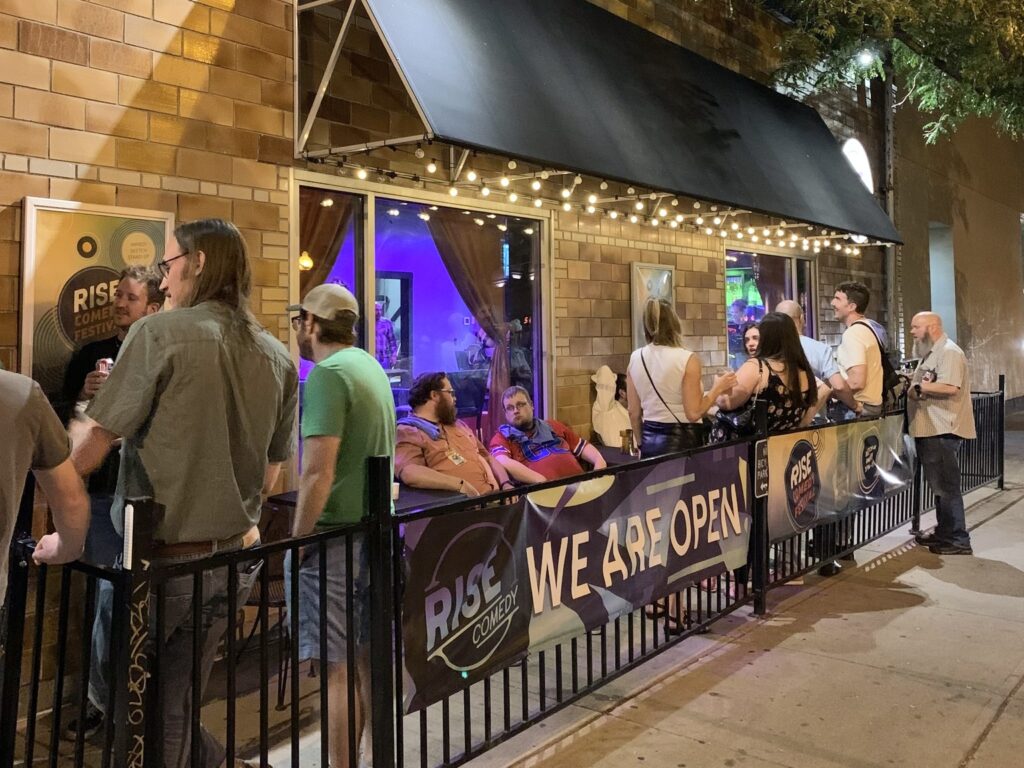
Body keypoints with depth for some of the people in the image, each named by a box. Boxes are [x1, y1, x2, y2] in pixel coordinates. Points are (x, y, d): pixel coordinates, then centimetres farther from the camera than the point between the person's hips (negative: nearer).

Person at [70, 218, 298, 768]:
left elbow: (87, 450, -11)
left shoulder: (159, 333, -12)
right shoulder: (278, 358, 5)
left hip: (160, 557, -6)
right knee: (174, 707, 18)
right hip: (234, 557, 6)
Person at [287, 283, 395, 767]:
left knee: (337, 667, -1)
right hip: (374, 529, 9)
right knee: (368, 657, 17)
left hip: (334, 534, -9)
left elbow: (318, 472, -21)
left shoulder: (327, 373, -14)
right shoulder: (371, 366, 12)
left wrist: (297, 539, -14)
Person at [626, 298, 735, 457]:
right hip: (682, 441, -5)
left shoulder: (635, 358, 1)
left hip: (650, 441, 5)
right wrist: (717, 388, 0)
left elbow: (634, 413, 7)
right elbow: (694, 413, -14)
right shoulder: (687, 359, -12)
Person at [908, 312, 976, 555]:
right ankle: (944, 533, 24)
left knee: (947, 486, -6)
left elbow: (950, 387, -26)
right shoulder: (931, 353, 20)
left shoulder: (949, 352, -13)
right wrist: (914, 386, 3)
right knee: (939, 485, 16)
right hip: (930, 430, 11)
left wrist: (919, 387, -17)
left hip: (942, 431, -11)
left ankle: (959, 541, 0)